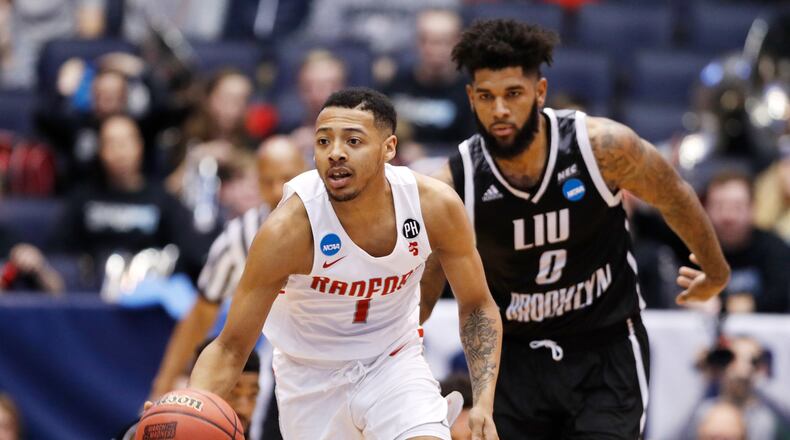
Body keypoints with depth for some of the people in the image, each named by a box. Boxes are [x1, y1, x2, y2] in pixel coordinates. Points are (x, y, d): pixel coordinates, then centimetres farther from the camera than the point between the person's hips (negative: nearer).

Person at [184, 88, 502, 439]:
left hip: (394, 361, 1)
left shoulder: (435, 205, -20)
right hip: (311, 377, -1)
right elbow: (230, 348, -22)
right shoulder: (289, 229, -28)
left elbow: (476, 306, -3)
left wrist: (484, 403, -16)